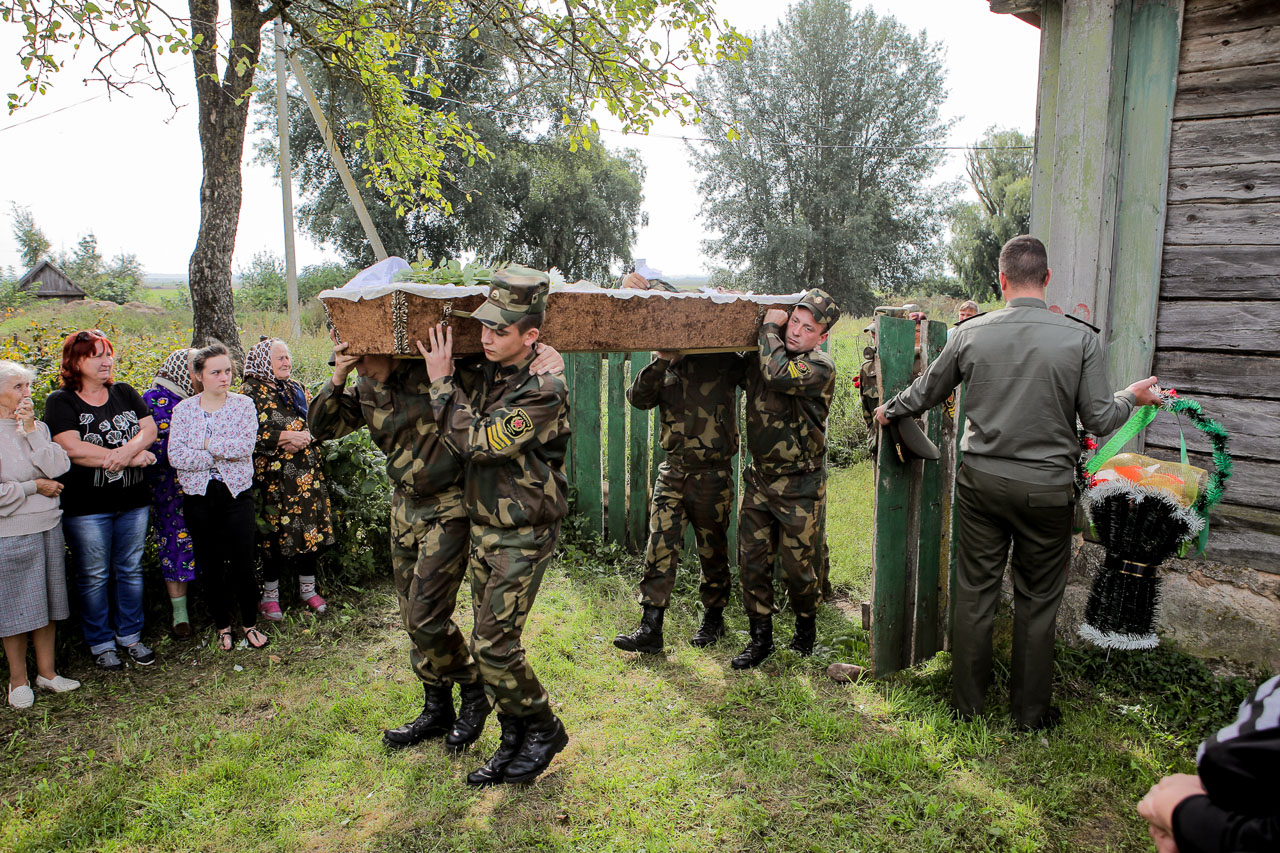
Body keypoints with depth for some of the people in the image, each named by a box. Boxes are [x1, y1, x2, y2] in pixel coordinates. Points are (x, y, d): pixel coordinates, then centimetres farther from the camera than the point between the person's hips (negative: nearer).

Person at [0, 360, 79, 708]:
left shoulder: (39, 427, 6)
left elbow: (58, 468, -9)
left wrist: (31, 429, -14)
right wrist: (35, 486, -10)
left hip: (49, 528, 5)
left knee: (46, 603, 13)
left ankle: (46, 671, 26)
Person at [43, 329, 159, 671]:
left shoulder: (125, 393, 8)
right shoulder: (61, 401, -5)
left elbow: (149, 429, -2)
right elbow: (73, 449, -17)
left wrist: (126, 450, -23)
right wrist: (132, 458, -17)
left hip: (133, 502, 4)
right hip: (86, 506, -4)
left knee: (130, 570, 13)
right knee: (93, 577, 8)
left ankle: (130, 636, 28)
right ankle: (101, 644, 23)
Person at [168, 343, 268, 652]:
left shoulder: (243, 404, 0)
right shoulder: (184, 409, 2)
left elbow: (246, 445, -15)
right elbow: (176, 456, -10)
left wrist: (206, 443, -15)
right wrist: (222, 455, -14)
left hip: (236, 493, -1)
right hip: (199, 498, 1)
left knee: (242, 563, 1)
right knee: (211, 565, 10)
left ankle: (250, 623, 19)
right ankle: (223, 624, 27)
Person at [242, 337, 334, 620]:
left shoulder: (297, 389, 16)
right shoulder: (251, 391, -2)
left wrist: (305, 437, -4)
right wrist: (286, 437, -16)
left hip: (307, 474, 5)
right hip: (273, 477, -5)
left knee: (310, 529, 7)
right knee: (275, 533, -1)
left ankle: (307, 588, 21)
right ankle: (270, 594, 15)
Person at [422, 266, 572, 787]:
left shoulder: (543, 391, -22)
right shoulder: (490, 372, 4)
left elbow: (478, 441, -25)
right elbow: (465, 438, 18)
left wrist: (441, 382, -16)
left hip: (523, 535, -8)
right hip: (483, 526, 8)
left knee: (493, 644, -6)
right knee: (492, 641, 13)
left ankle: (543, 728, 17)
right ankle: (514, 741, 28)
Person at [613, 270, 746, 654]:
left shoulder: (721, 362, -5)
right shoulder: (665, 366, 6)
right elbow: (640, 398, -5)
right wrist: (661, 362, -18)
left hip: (712, 475, -3)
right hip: (672, 472, 4)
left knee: (713, 551, 11)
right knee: (660, 548, -1)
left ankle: (713, 616, 30)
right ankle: (650, 628, 4)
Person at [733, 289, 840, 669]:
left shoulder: (820, 367, -15)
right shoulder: (761, 354, 4)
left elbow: (778, 375, -34)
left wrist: (769, 327, -17)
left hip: (800, 485, -5)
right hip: (760, 477, 5)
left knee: (798, 566, 5)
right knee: (751, 560, 5)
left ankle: (806, 624, 34)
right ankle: (761, 637, 20)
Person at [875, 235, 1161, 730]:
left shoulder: (971, 333, -4)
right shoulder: (1080, 337, -9)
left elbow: (924, 394, 8)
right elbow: (1099, 421, -6)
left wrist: (888, 411, 28)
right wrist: (1132, 397, 15)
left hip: (981, 480, 1)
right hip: (1046, 488, -1)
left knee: (974, 592, 12)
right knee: (1037, 601, 12)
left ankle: (967, 703, 26)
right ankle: (1030, 712, 26)